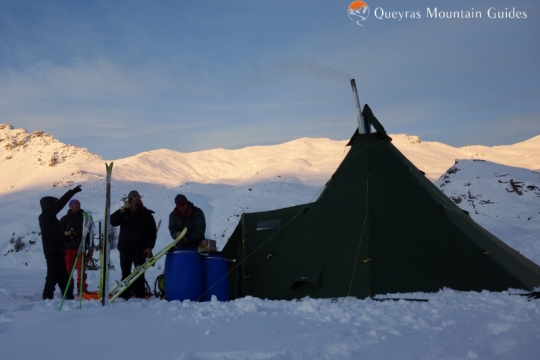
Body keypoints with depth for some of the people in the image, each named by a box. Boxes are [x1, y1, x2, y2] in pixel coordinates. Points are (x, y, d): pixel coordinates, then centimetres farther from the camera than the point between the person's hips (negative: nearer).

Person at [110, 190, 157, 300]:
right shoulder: (124, 212, 11)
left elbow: (152, 231, 0)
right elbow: (112, 221, -3)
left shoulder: (146, 213, 3)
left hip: (140, 249, -3)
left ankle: (140, 295, 0)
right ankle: (125, 295, 13)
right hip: (125, 248, 3)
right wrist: (122, 210, -13)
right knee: (125, 273, 7)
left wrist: (149, 247, -9)